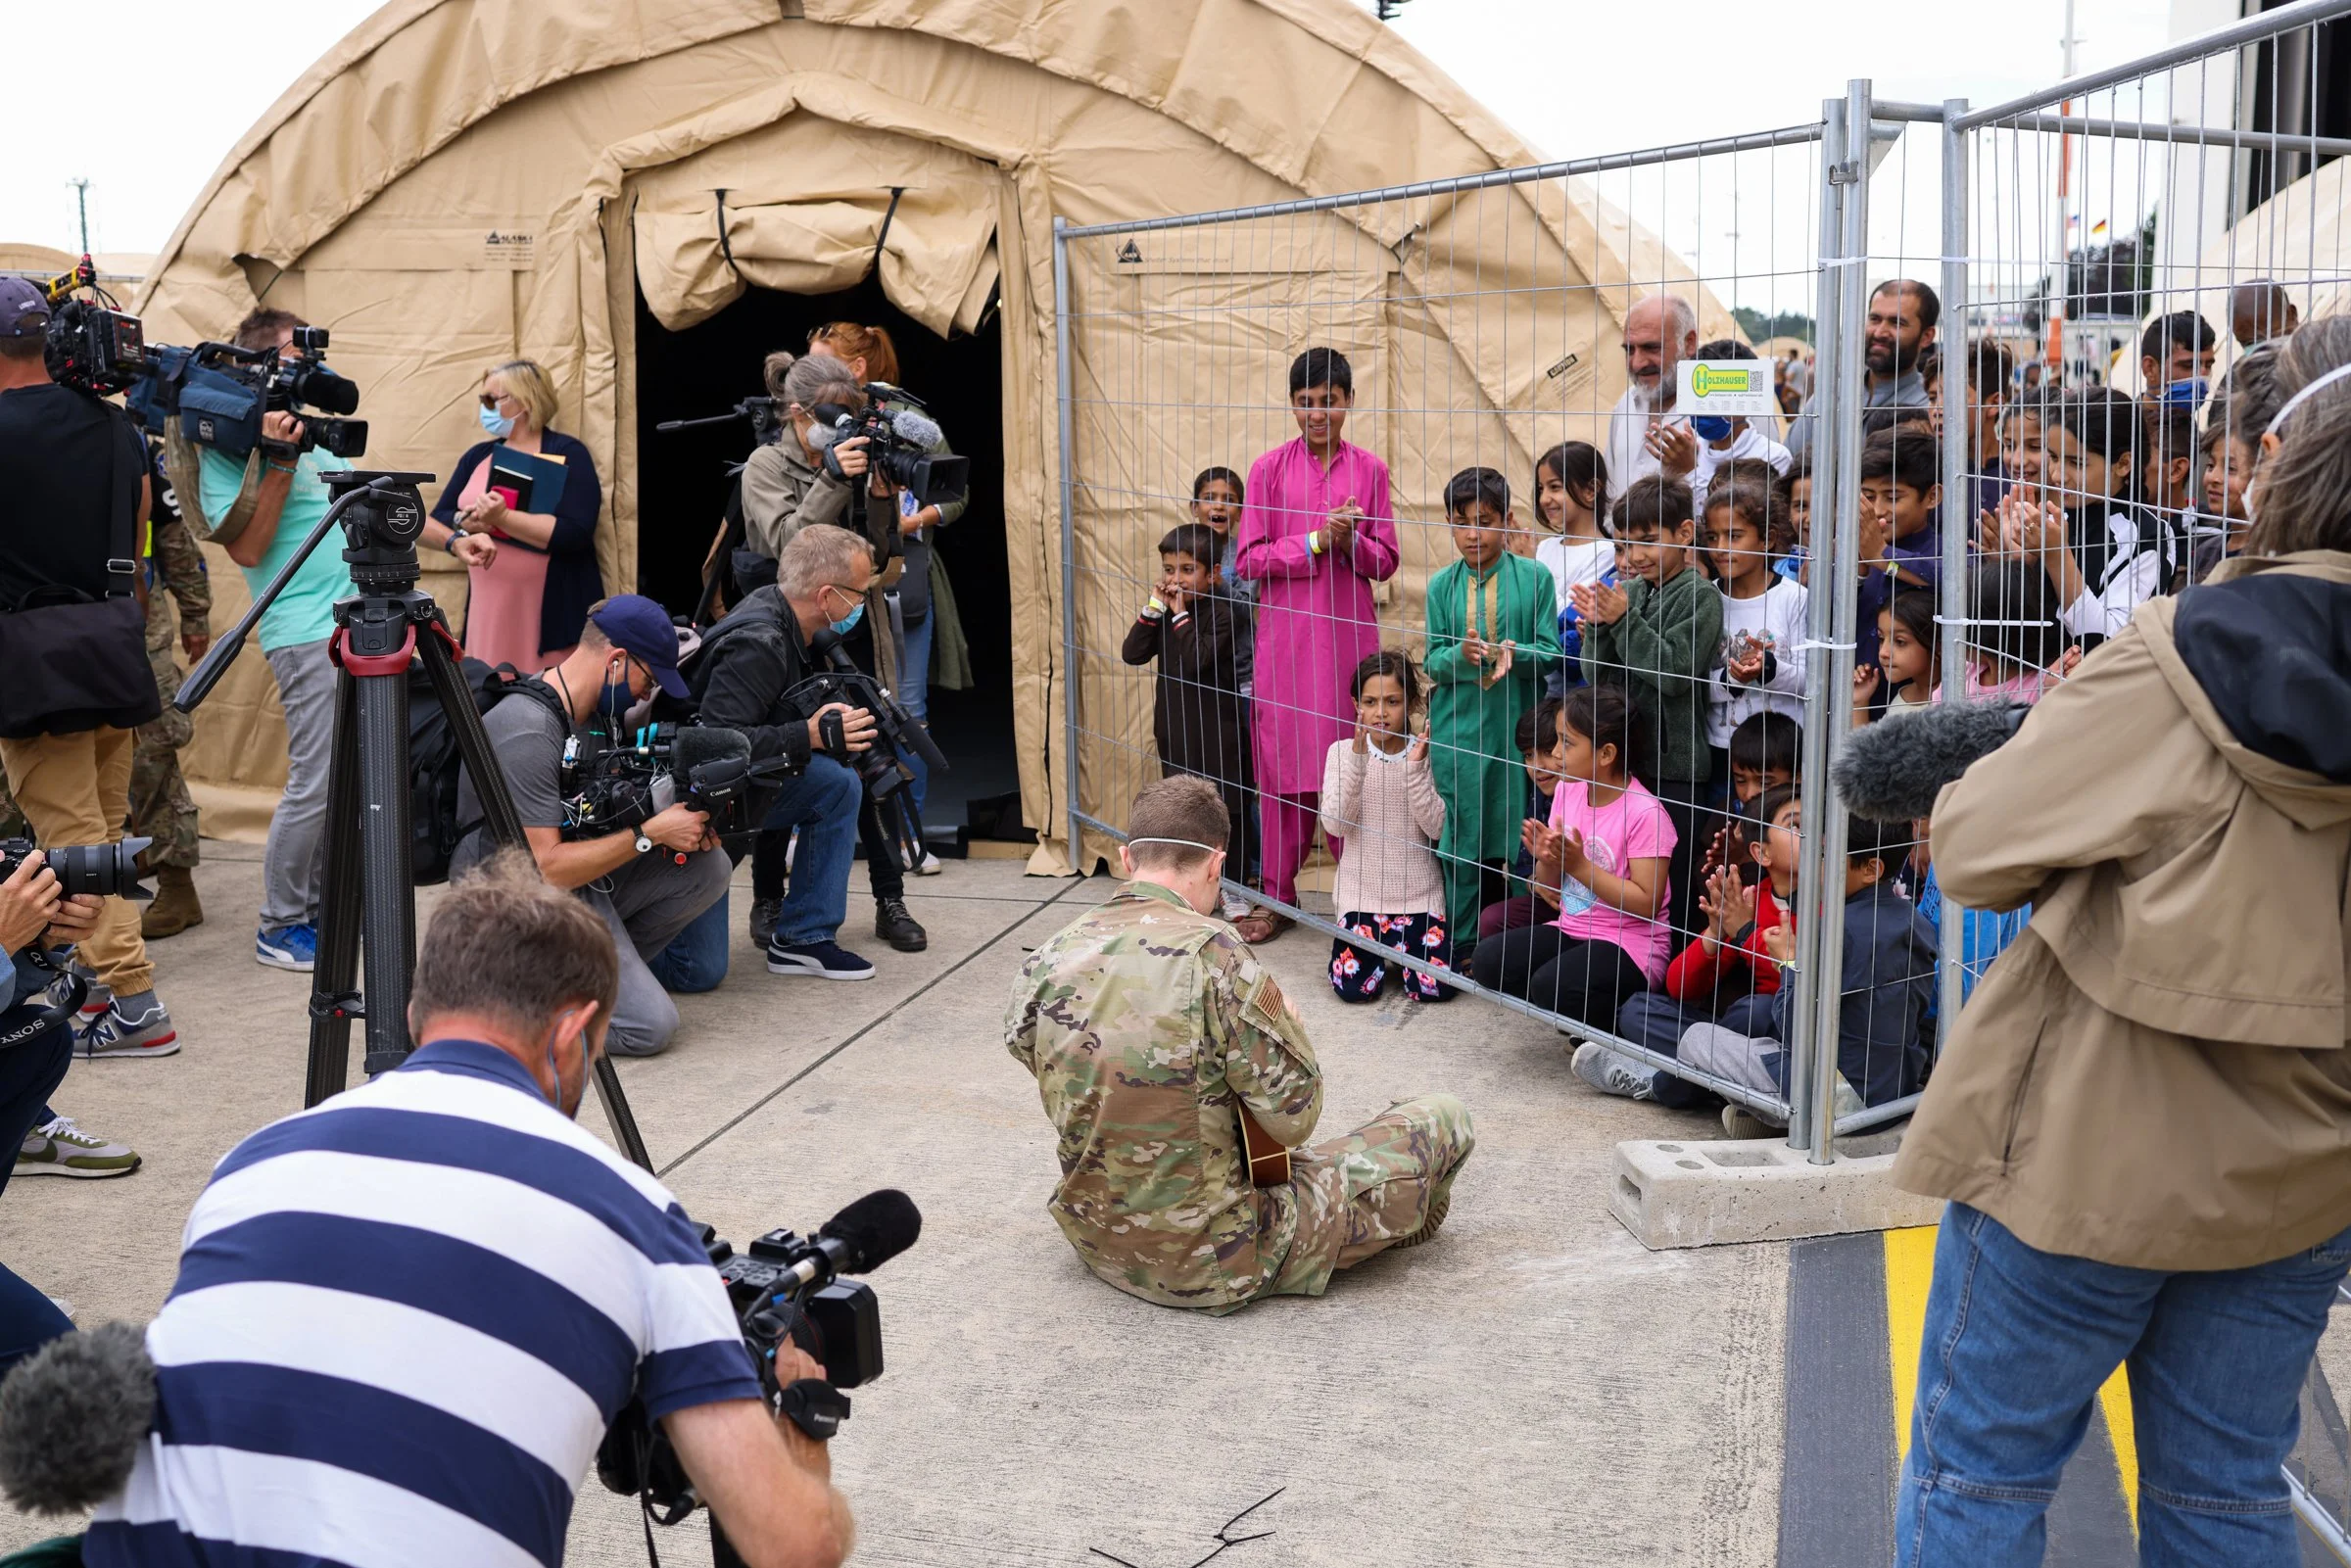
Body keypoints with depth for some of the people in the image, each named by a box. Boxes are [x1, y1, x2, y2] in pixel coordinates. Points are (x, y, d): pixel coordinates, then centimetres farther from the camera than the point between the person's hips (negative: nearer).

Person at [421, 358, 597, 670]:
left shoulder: (568, 454, -3)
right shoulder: (478, 456, 15)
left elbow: (574, 533, -16)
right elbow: (438, 521, 10)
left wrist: (501, 519, -22)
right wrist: (467, 523, -12)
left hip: (553, 611, -5)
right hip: (489, 607, 5)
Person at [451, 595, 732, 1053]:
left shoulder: (596, 710, 3)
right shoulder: (526, 735, -25)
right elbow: (547, 869, -27)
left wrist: (685, 818, -5)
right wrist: (649, 834, -22)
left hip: (582, 876, 9)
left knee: (708, 867, -5)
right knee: (649, 1026, -18)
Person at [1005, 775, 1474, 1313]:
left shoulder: (1043, 963, -6)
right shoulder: (1212, 953, -24)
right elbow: (1294, 1117, -19)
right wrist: (1291, 1024, 2)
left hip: (1097, 1245, 7)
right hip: (1214, 1263, -7)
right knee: (1444, 1119, 10)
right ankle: (1400, 1225, 43)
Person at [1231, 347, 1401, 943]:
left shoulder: (1369, 470, 5)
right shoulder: (1269, 469, 2)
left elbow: (1386, 560, 6)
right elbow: (1248, 560, -1)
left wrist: (1349, 541, -13)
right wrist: (1313, 542, -12)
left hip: (1350, 636, 1)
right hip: (1285, 636, -1)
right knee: (1283, 766, 2)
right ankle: (1278, 896, 13)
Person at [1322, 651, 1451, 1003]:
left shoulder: (1425, 753, -3)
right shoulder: (1343, 752, -4)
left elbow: (1436, 827, -12)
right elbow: (1334, 825, -15)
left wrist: (1416, 767, -21)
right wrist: (1358, 758, -22)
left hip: (1417, 889, 0)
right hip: (1362, 886, 0)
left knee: (1434, 986, -12)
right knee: (1354, 985, -14)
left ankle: (1399, 941, 21)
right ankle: (1378, 942, 20)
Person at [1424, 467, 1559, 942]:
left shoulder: (1534, 578, -1)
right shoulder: (1442, 586, 4)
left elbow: (1550, 652, -2)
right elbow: (1433, 661, 3)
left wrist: (1514, 653, -22)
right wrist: (1461, 654, -19)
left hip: (1518, 729, -1)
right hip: (1457, 731, 1)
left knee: (1514, 840, 4)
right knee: (1460, 837, 6)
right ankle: (1462, 942, 17)